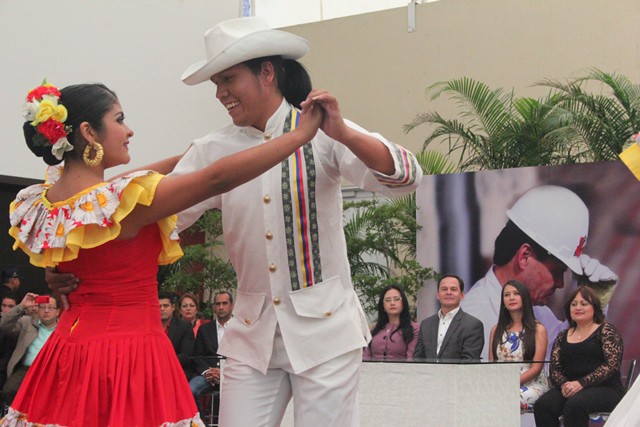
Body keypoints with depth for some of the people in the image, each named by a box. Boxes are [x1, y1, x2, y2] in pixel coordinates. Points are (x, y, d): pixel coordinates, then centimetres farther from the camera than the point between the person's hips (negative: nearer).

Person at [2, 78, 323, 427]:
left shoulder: (36, 204, 2)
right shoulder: (123, 200, -22)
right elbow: (218, 179, -21)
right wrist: (301, 134, -14)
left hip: (69, 346, 8)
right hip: (131, 351, -8)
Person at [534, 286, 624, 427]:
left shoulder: (606, 330, 3)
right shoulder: (563, 337, 18)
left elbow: (612, 364, -9)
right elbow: (554, 368, 11)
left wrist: (581, 383, -19)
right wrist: (563, 384, -12)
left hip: (605, 388, -4)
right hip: (569, 389, 4)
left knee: (574, 405, -36)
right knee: (542, 405, -27)